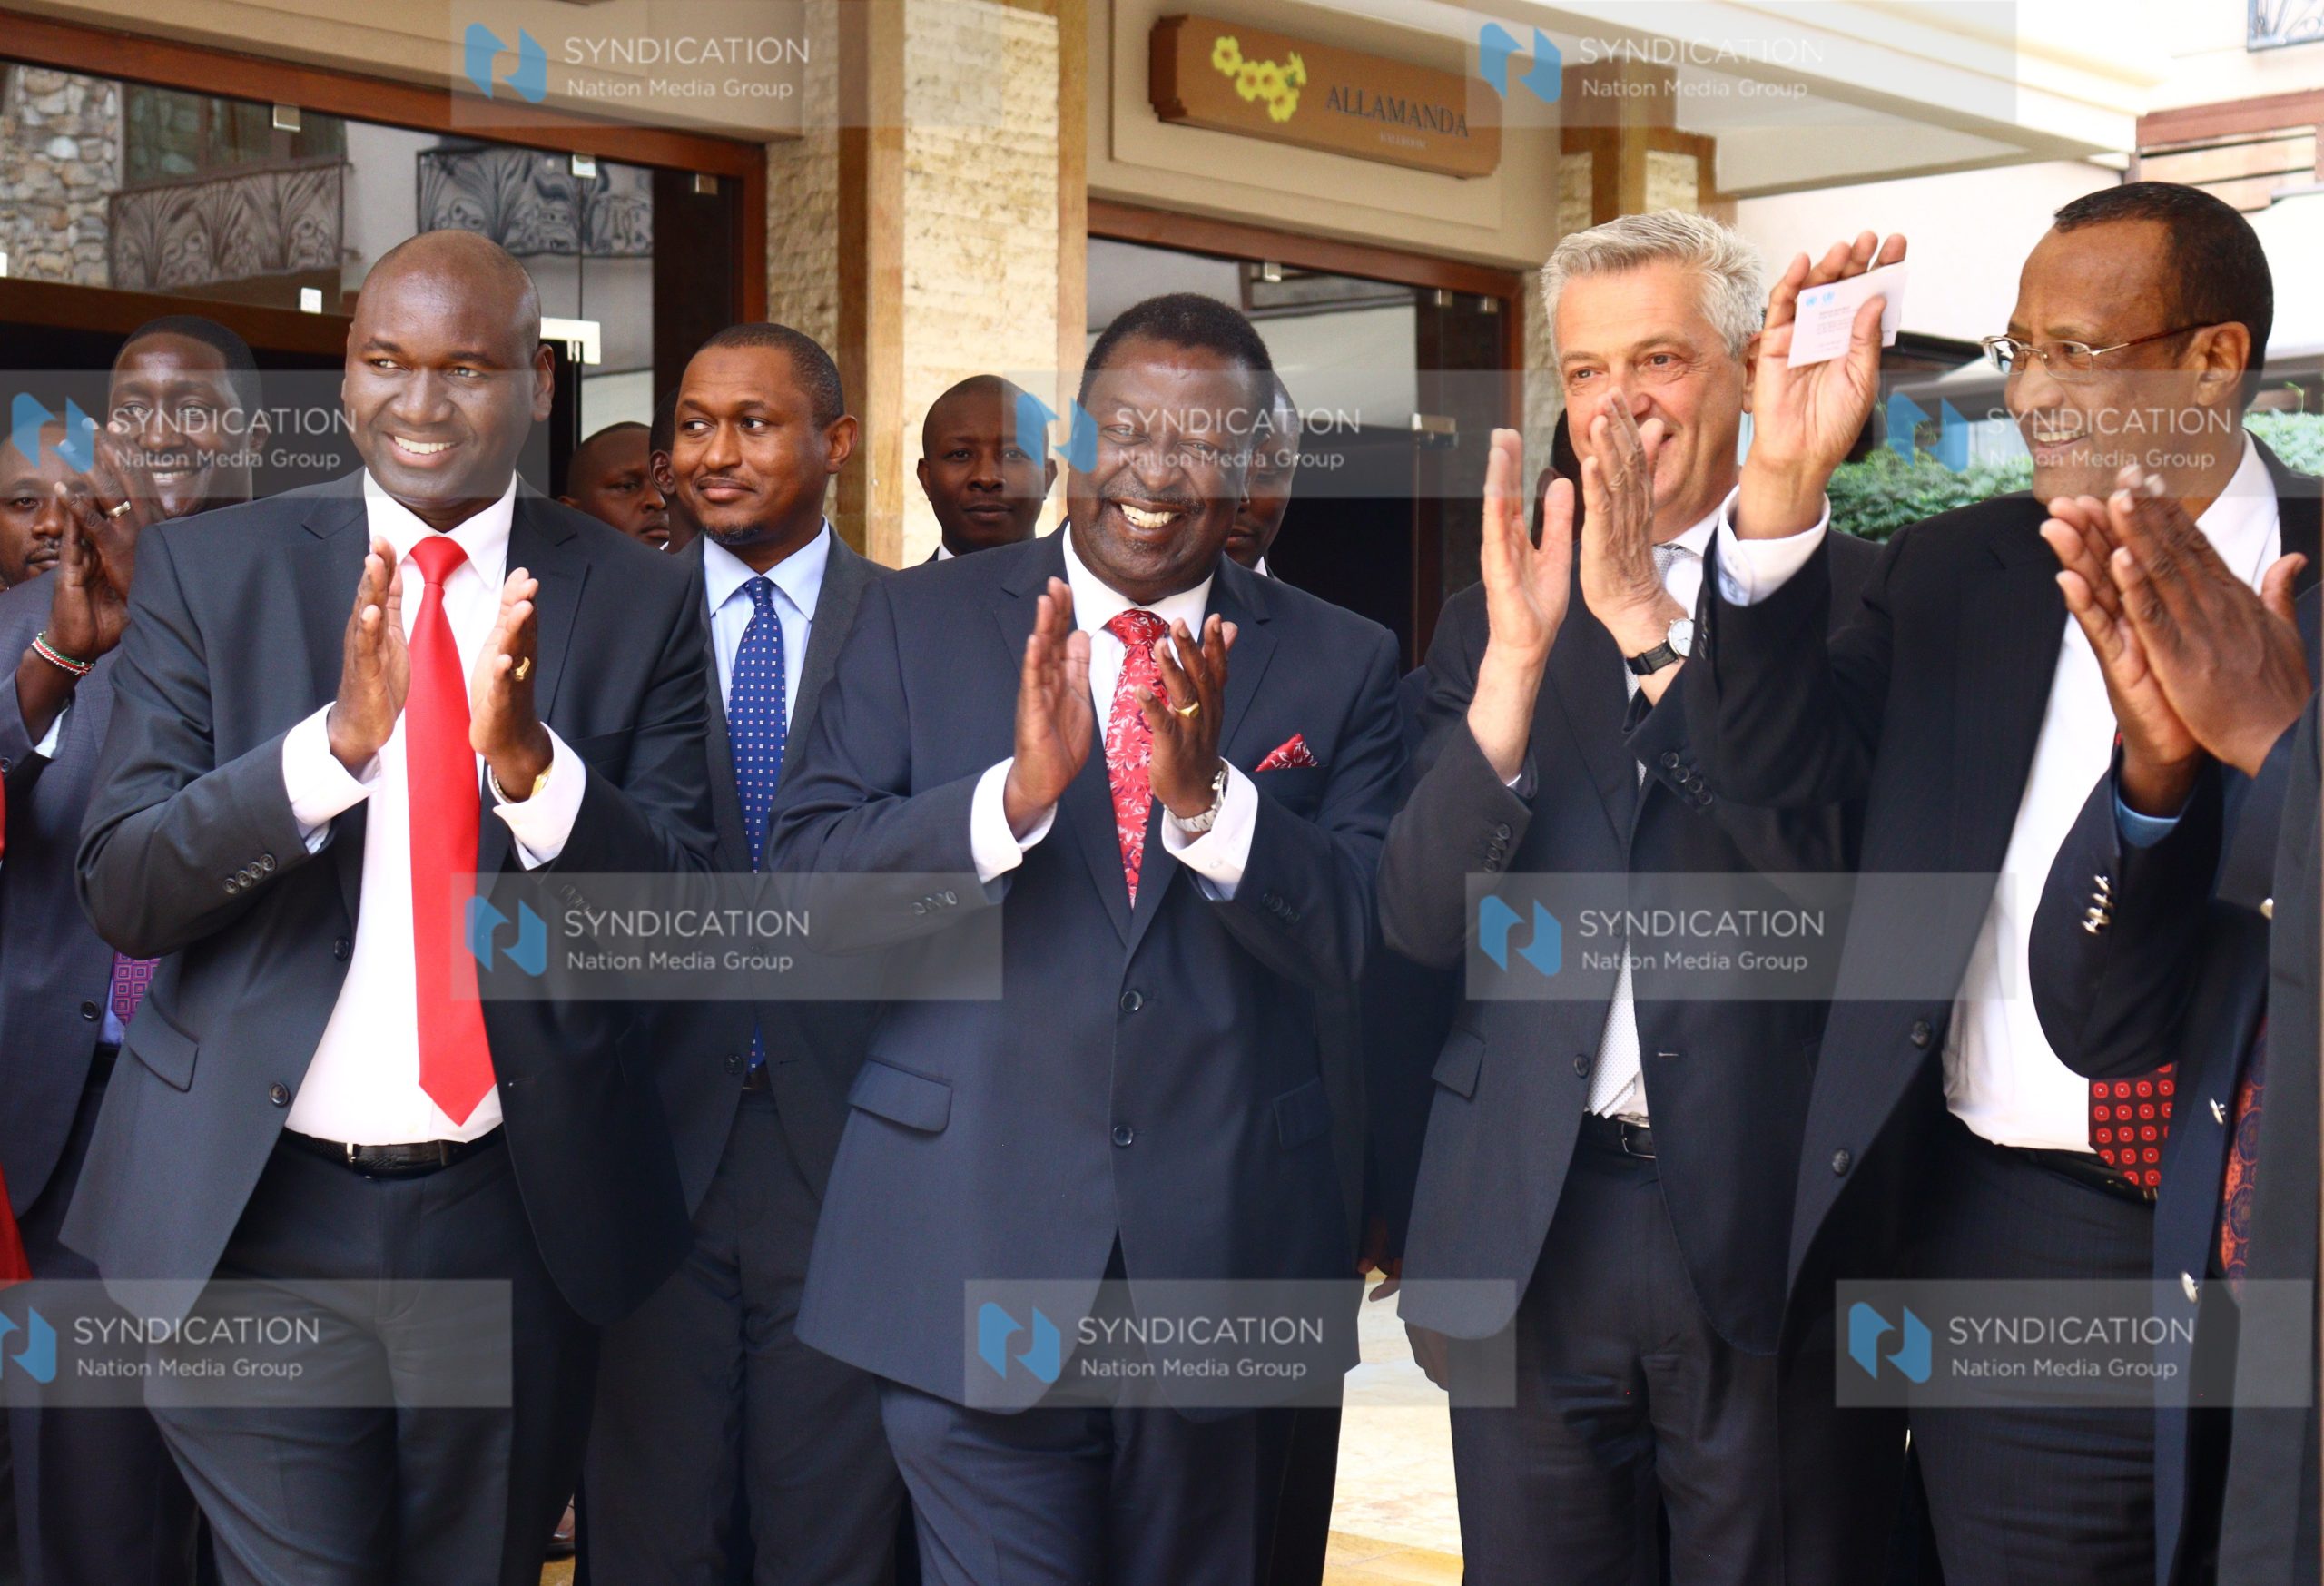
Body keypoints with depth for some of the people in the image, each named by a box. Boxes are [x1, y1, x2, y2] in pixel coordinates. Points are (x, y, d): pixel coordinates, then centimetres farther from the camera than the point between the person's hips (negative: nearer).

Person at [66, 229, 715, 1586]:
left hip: (520, 1217, 1)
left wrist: (532, 762, -23)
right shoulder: (205, 572, -1)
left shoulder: (639, 601, -1)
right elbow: (122, 892, -8)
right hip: (254, 1217, -1)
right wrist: (336, 739, -24)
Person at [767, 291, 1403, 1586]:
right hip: (977, 1259, -1)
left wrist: (1207, 792, -22)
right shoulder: (922, 621, 2)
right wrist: (1015, 791, -22)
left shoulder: (1342, 664, 3)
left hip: (1225, 1259, 2)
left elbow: (1357, 945, -5)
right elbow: (808, 883, -7)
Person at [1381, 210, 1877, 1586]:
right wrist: (1518, 654, -17)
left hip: (1764, 1221, -2)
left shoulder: (1852, 593, -2)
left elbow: (1826, 866, -15)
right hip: (1527, 1229, 2)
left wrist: (1648, 622, -21)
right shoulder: (1494, 619, 6)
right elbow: (1423, 923, -4)